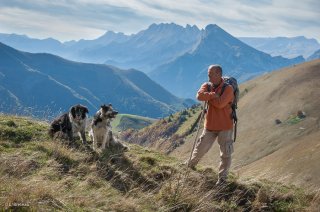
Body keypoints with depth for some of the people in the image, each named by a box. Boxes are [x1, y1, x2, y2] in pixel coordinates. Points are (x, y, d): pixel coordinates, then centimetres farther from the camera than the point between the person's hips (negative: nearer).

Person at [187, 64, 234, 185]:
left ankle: (222, 178, 13)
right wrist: (213, 95, -24)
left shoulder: (228, 89, -12)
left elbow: (220, 103, -25)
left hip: (225, 126, -3)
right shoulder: (207, 86, 3)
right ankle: (189, 167, 32)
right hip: (210, 125, 4)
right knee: (200, 149, 9)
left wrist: (208, 97, -13)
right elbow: (199, 96, -17)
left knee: (226, 154, 1)